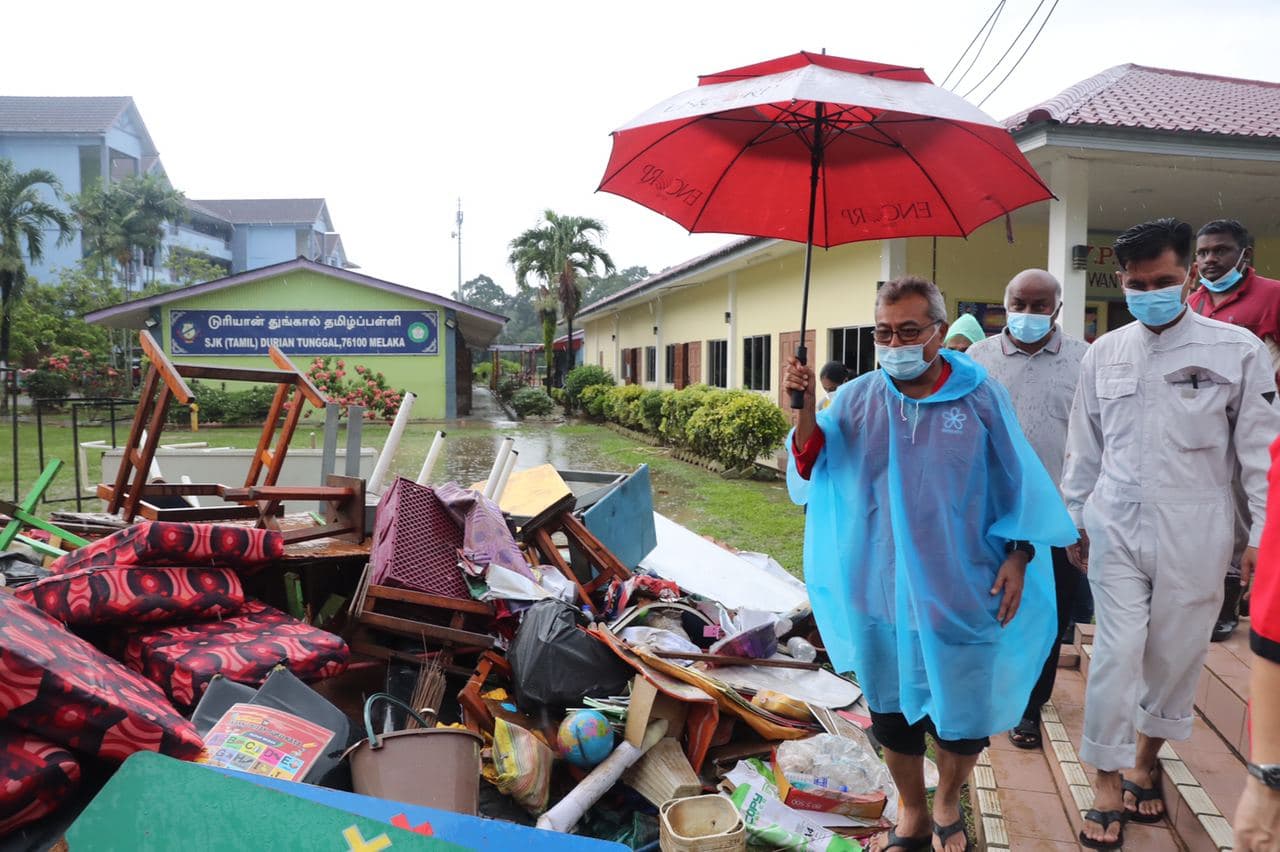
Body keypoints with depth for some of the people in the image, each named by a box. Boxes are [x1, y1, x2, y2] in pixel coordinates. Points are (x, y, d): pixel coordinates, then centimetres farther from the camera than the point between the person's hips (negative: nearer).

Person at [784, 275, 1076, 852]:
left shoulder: (980, 397, -5)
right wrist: (806, 413, -21)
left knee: (965, 716, 12)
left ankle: (947, 804, 43)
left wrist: (1018, 555, -4)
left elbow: (1016, 484, 2)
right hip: (881, 590, 2)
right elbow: (818, 471, -6)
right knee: (892, 710, 16)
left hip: (963, 593, -1)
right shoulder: (856, 399, -1)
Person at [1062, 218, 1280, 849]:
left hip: (1194, 532, -1)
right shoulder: (1104, 354, 4)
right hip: (1117, 528, 1)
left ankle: (1145, 761, 34)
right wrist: (1074, 520, 12)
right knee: (1115, 654, 0)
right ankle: (1108, 785, 13)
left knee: (1176, 657, 11)